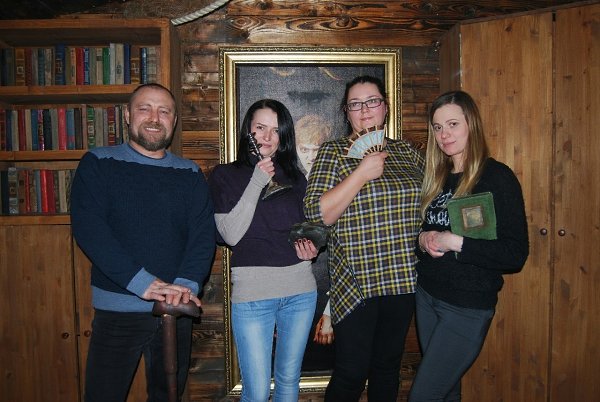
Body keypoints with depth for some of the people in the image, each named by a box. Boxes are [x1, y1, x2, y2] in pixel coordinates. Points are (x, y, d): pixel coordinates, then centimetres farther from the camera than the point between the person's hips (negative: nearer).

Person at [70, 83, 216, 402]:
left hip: (177, 309, 3)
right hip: (117, 309, -3)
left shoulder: (190, 175, 7)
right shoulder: (98, 164, -1)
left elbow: (204, 233, -3)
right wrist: (142, 283, -23)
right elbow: (88, 229, -14)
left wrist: (187, 284, -21)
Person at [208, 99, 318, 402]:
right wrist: (257, 182, -13)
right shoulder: (225, 176, -1)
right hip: (252, 293, -4)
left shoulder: (295, 178, 10)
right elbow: (232, 235, -11)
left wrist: (307, 247, -1)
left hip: (300, 290, 4)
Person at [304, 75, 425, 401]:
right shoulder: (333, 152, -3)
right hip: (354, 284, -4)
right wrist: (362, 173, -18)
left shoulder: (407, 153, 9)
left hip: (403, 280, 4)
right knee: (352, 373, 1)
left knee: (388, 368, 17)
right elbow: (316, 214, -14)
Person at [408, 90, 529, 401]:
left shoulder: (497, 177, -13)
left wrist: (455, 242, -23)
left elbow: (516, 255, -17)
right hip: (427, 295, 6)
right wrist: (422, 240, -6)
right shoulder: (435, 177, 6)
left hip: (468, 307, -6)